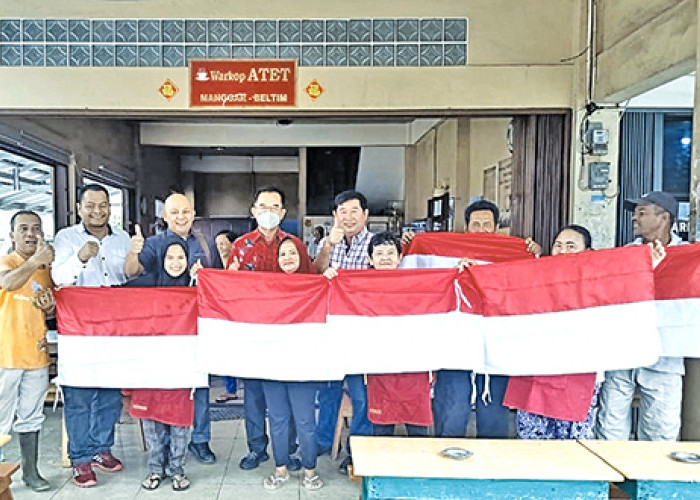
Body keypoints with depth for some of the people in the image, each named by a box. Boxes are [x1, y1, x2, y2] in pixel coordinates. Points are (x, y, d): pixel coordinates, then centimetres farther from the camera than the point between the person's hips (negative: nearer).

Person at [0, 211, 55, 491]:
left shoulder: (46, 269, 10)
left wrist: (50, 307, -2)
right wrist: (35, 261, -48)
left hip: (36, 353, 5)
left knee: (31, 416, 15)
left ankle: (31, 471, 26)